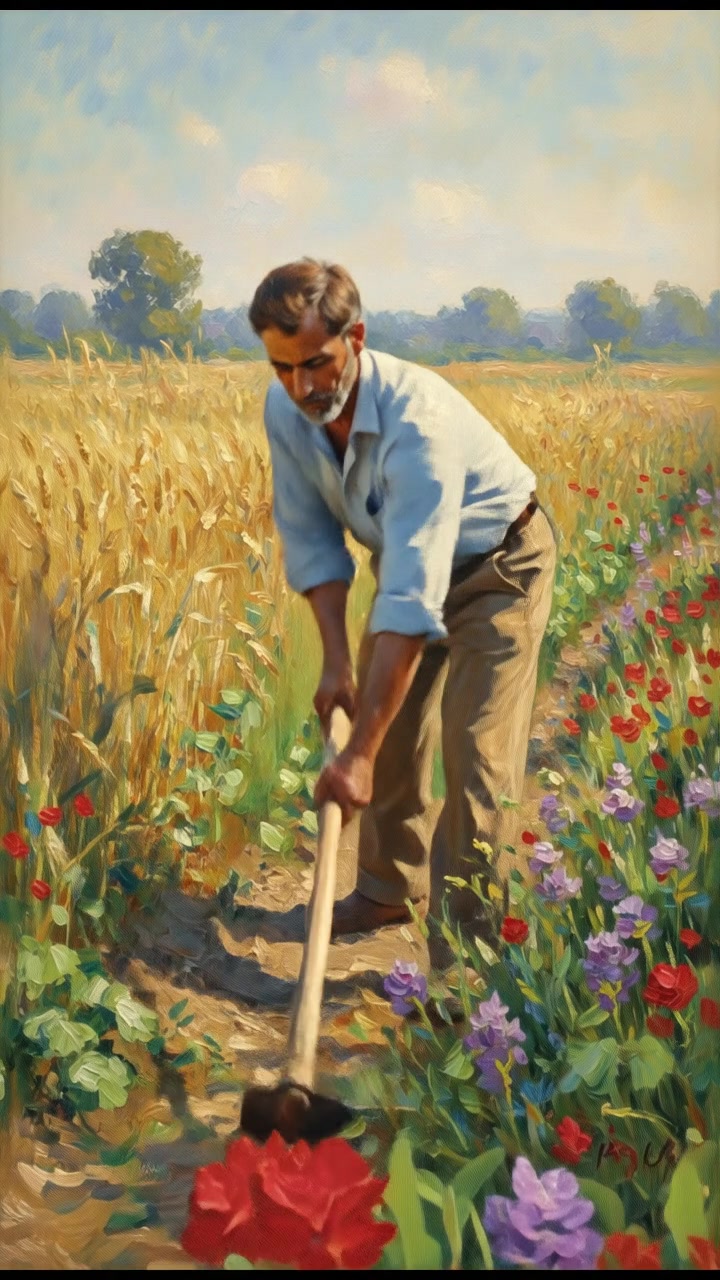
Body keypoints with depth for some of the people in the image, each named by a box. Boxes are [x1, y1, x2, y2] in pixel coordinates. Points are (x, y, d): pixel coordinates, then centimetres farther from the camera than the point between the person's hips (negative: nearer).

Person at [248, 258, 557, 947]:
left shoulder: (417, 420, -40)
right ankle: (390, 888, 28)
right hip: (407, 557, 7)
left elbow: (411, 600, -43)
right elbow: (309, 538, -7)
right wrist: (335, 659, -16)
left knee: (475, 749, -12)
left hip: (498, 565, -6)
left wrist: (358, 754, -43)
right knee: (391, 727, 9)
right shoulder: (285, 408, -18)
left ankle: (467, 931, -1)